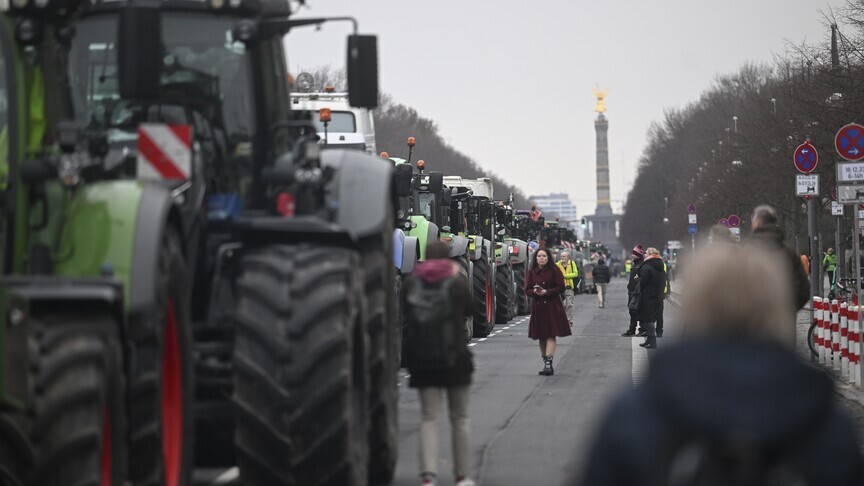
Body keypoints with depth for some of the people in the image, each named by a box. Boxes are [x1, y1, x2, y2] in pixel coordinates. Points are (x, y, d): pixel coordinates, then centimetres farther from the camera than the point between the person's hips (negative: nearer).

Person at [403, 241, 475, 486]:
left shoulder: (412, 283, -1)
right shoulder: (457, 283, -7)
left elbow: (406, 312, 9)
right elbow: (469, 309, 9)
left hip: (422, 358, 2)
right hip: (454, 358, -1)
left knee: (429, 418, 2)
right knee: (459, 418, 11)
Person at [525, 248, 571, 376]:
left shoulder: (554, 271, -3)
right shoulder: (532, 272, 7)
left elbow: (561, 288, -5)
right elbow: (527, 290, 7)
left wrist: (546, 292, -16)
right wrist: (535, 292, -14)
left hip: (552, 307, -4)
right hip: (538, 307, 4)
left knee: (551, 335, -12)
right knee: (541, 336, 8)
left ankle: (548, 363, -20)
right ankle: (546, 364, 17)